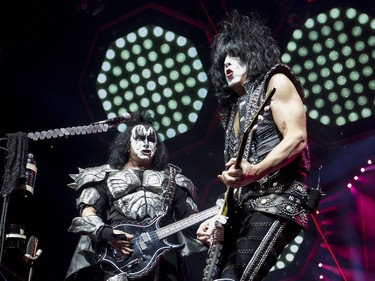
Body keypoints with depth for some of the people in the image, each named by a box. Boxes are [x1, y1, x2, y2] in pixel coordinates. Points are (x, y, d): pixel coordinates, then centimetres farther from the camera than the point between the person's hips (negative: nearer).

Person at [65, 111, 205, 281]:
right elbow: (88, 212, 8)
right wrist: (103, 232, -11)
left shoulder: (171, 178, 25)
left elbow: (190, 215, 18)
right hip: (120, 256, -1)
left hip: (164, 256, 2)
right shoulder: (106, 177, 18)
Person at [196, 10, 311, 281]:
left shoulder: (275, 81, 6)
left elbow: (297, 139, -9)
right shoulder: (235, 107, 27)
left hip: (277, 201, -8)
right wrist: (218, 217, 16)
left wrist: (254, 172, -23)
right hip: (242, 209, 8)